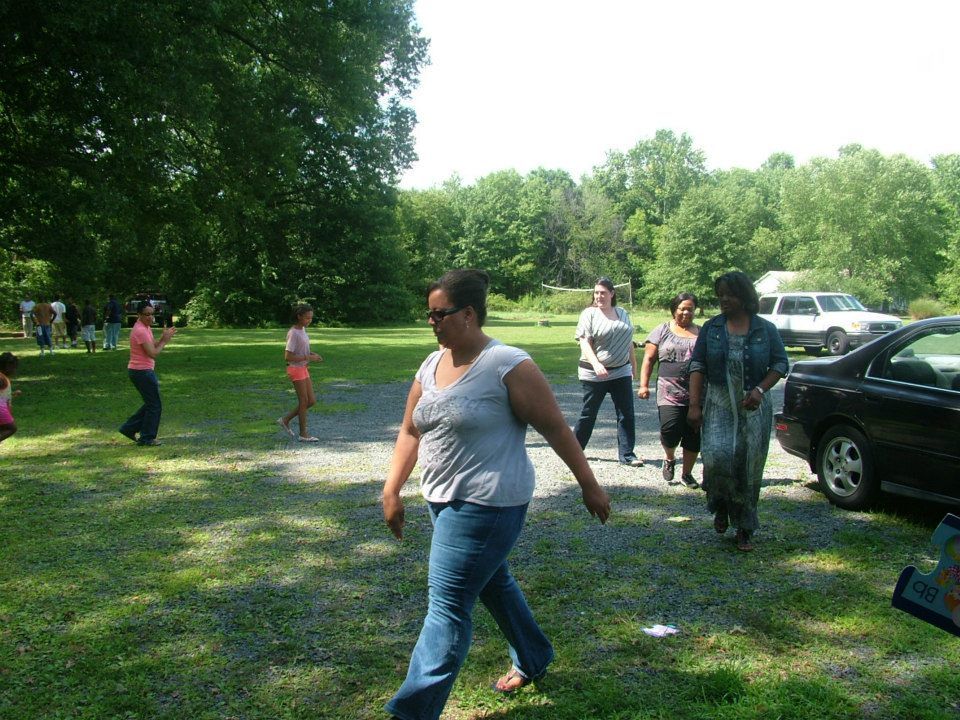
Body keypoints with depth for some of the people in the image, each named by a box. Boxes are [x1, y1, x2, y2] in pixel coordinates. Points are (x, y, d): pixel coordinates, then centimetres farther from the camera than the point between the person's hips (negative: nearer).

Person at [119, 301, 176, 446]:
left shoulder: (146, 327, 12)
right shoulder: (141, 331, -20)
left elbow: (154, 346, 14)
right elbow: (153, 353, -23)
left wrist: (163, 338, -2)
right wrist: (164, 340, -12)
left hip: (142, 371, 10)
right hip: (142, 372, -10)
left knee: (151, 403, 19)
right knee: (154, 406, 0)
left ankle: (129, 428, 23)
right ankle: (147, 438, 8)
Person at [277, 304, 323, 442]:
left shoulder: (302, 330, 8)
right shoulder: (293, 333, -19)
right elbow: (287, 357, -22)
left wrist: (312, 355, 1)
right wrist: (308, 358, -21)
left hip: (303, 369, 9)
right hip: (296, 369, -9)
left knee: (311, 401, 9)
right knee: (304, 401, -1)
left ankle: (285, 420, 21)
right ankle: (303, 434, 10)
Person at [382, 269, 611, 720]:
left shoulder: (508, 366, -16)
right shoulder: (432, 364, 6)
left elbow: (556, 428, -12)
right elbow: (411, 431, 11)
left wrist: (589, 486, -8)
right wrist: (391, 491, 4)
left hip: (488, 504, -8)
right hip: (443, 498, 9)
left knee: (448, 605, -7)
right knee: (493, 582, 23)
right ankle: (533, 660, 45)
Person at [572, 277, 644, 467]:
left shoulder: (623, 314, 10)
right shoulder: (589, 314, -6)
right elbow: (584, 342, -13)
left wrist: (634, 366, 19)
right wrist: (596, 364, -27)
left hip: (621, 372, 4)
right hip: (594, 374, -4)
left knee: (626, 414, 1)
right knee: (588, 414, 5)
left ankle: (627, 454, 7)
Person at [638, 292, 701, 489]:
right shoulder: (662, 331, 6)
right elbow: (649, 359, 5)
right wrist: (644, 385, -4)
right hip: (670, 392, -3)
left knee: (694, 437, 3)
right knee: (670, 430, -16)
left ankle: (687, 474, 22)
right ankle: (669, 458, 17)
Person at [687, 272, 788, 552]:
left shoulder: (765, 329, 2)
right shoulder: (711, 328, 4)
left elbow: (780, 364, 5)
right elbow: (697, 366, 3)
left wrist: (760, 390, -11)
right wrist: (694, 404, -6)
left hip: (753, 407, 0)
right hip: (718, 405, 0)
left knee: (748, 466, 2)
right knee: (717, 456, -18)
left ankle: (744, 529, 17)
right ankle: (721, 507, 12)